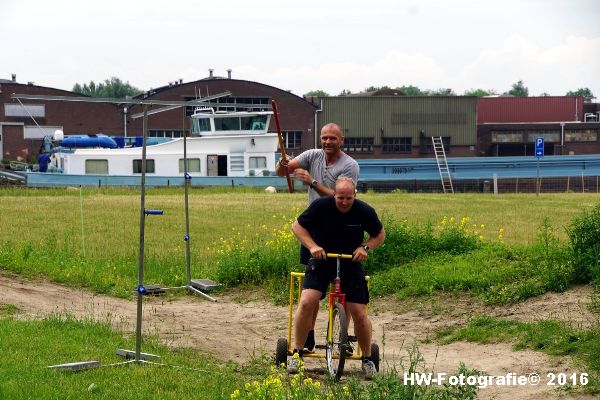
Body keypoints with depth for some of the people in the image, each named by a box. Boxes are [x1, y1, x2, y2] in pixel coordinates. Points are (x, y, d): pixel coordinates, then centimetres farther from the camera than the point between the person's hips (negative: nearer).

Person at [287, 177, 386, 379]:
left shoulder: (365, 212, -12)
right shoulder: (321, 206, -15)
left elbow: (380, 235, 6)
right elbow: (297, 226, -3)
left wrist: (365, 247, -14)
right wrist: (312, 246, -19)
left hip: (350, 263, 1)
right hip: (322, 260, -1)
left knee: (359, 313, -7)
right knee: (306, 303, -22)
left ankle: (367, 359, 15)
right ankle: (297, 353, -4)